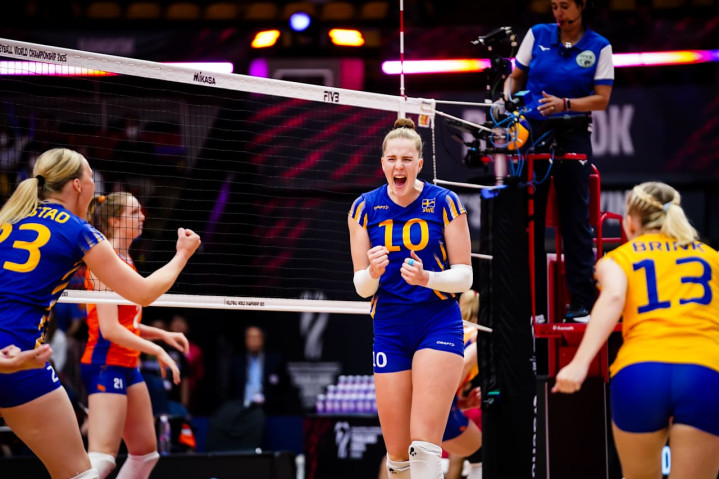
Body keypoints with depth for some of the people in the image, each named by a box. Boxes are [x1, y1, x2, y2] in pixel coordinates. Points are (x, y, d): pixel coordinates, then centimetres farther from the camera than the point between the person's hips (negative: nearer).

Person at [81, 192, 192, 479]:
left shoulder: (125, 260, 15)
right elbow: (109, 329, -20)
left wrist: (163, 334, 12)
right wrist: (157, 350, -16)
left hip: (127, 366, 10)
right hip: (106, 363, -10)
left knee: (146, 452, 12)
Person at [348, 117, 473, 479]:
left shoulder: (445, 203, -4)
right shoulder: (364, 208, 2)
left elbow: (464, 275, -3)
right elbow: (361, 287, 3)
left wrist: (427, 278, -23)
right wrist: (372, 273, -20)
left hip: (439, 324, -3)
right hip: (389, 330, 3)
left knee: (424, 446, -16)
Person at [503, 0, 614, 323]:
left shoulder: (598, 46, 0)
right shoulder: (537, 35, 5)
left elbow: (602, 99, -5)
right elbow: (515, 76, 13)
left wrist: (564, 104, -19)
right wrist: (506, 97, -7)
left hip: (573, 138, -2)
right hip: (533, 134, 2)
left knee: (575, 219, -3)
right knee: (529, 219, 2)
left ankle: (582, 303, 2)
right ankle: (534, 304, 9)